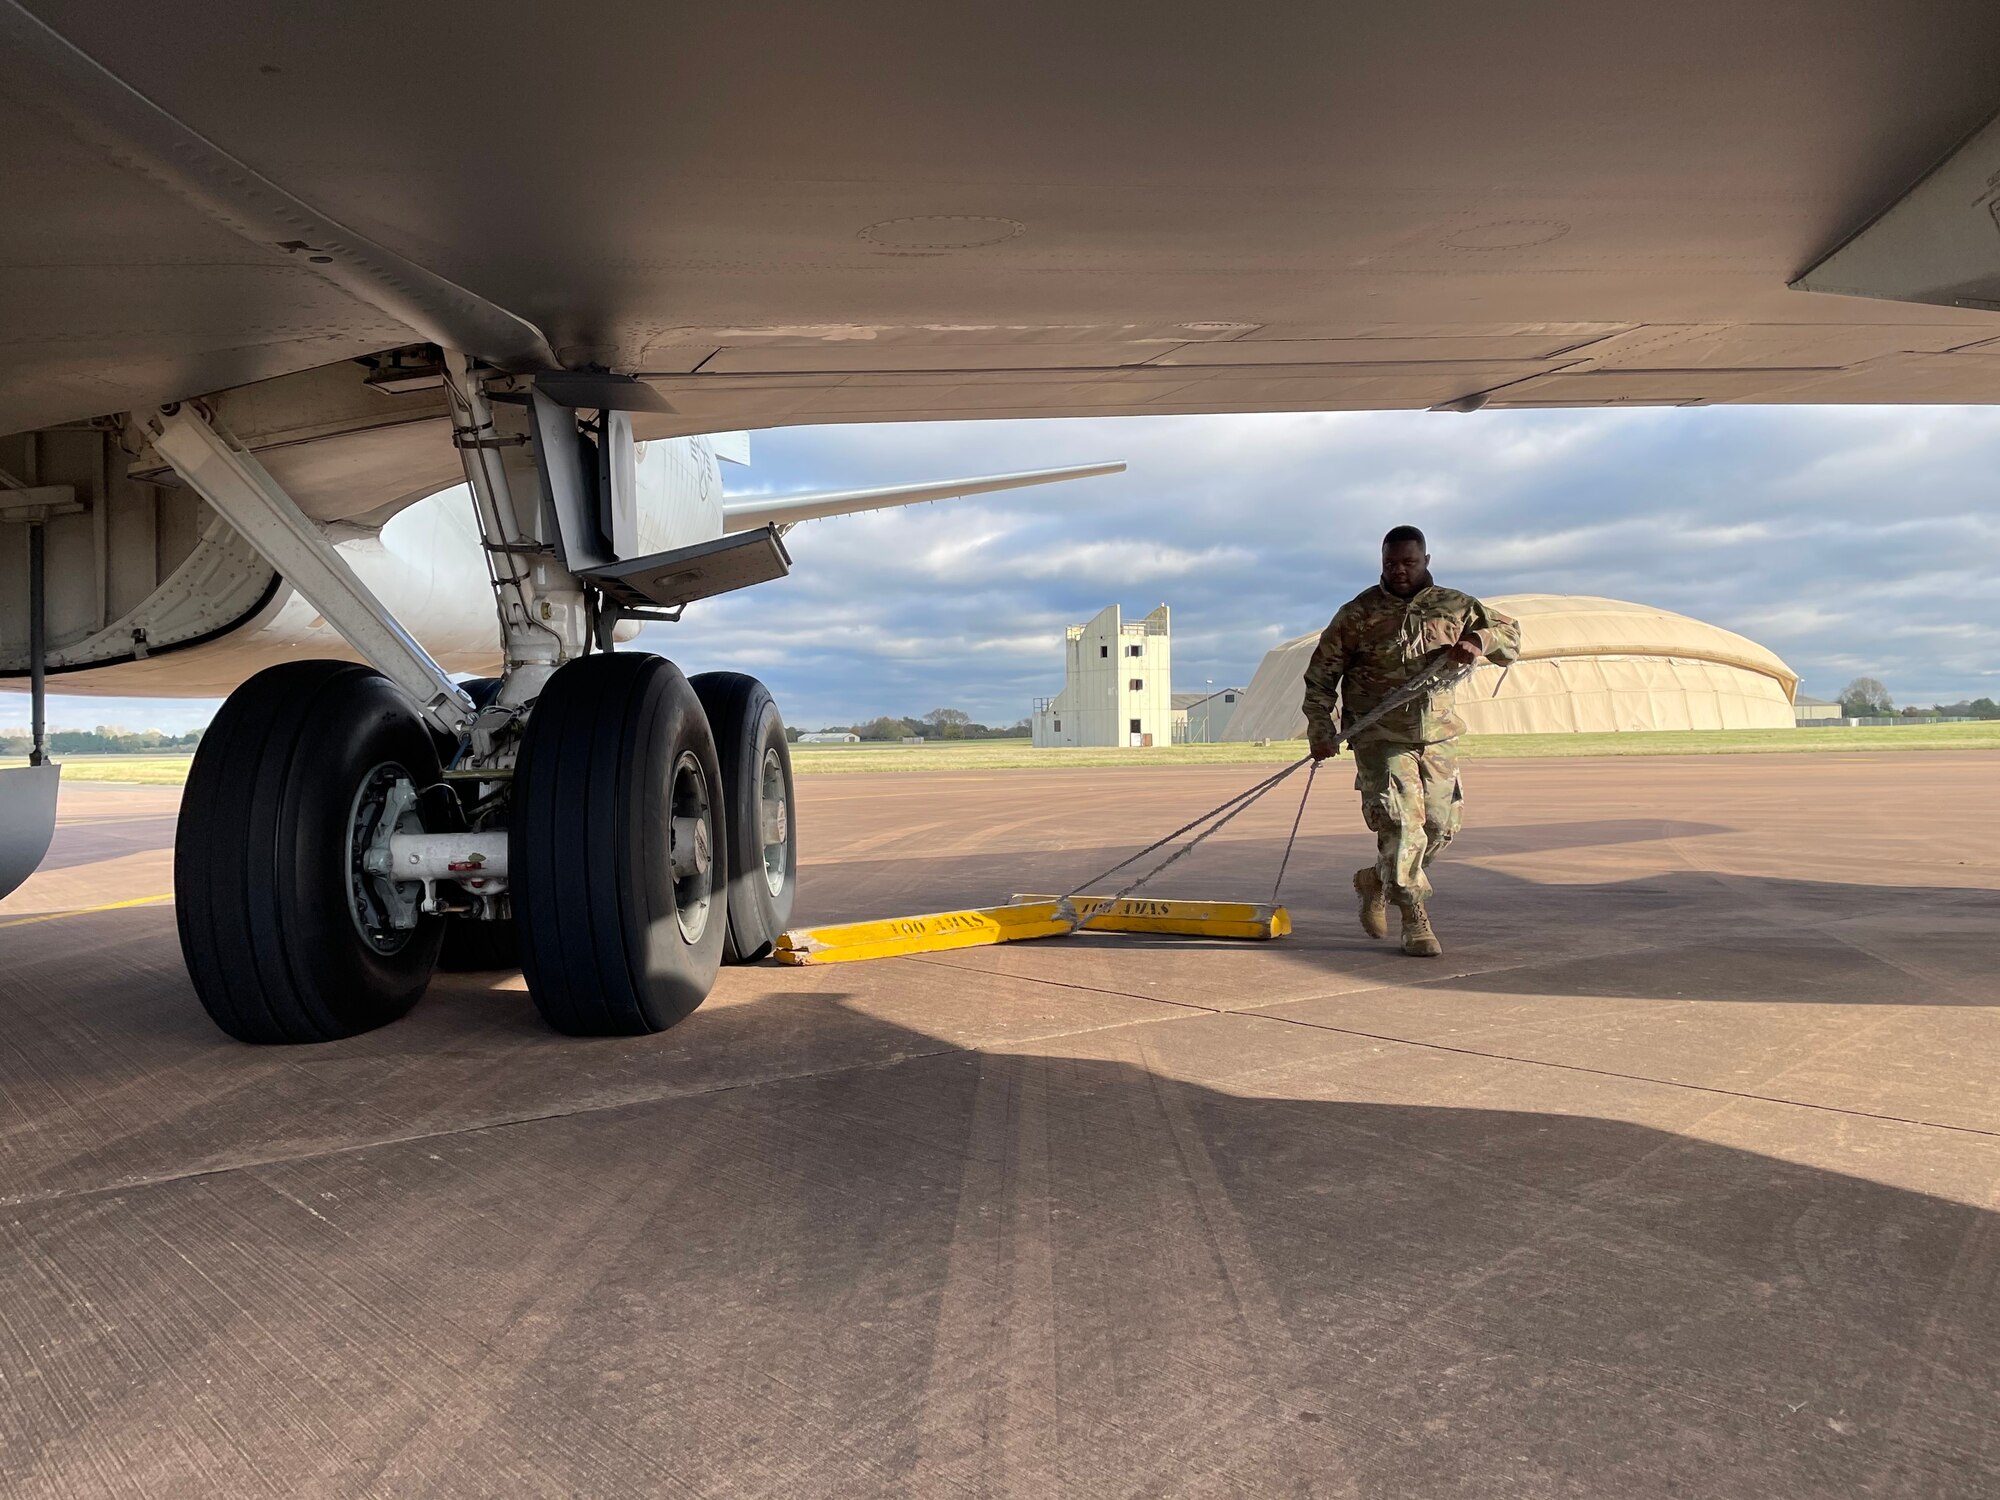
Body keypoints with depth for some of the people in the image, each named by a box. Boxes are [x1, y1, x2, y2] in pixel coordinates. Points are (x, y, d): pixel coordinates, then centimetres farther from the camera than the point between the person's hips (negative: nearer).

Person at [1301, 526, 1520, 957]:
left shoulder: (1454, 607, 5)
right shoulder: (1358, 613, -3)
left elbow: (1510, 634, 13)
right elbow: (1321, 673, 2)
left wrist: (1479, 639, -11)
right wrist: (1321, 731, -5)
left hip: (1437, 736, 4)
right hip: (1380, 738, -4)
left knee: (1441, 826, 6)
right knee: (1400, 823, -14)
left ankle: (1375, 882, 30)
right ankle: (1415, 921, -4)